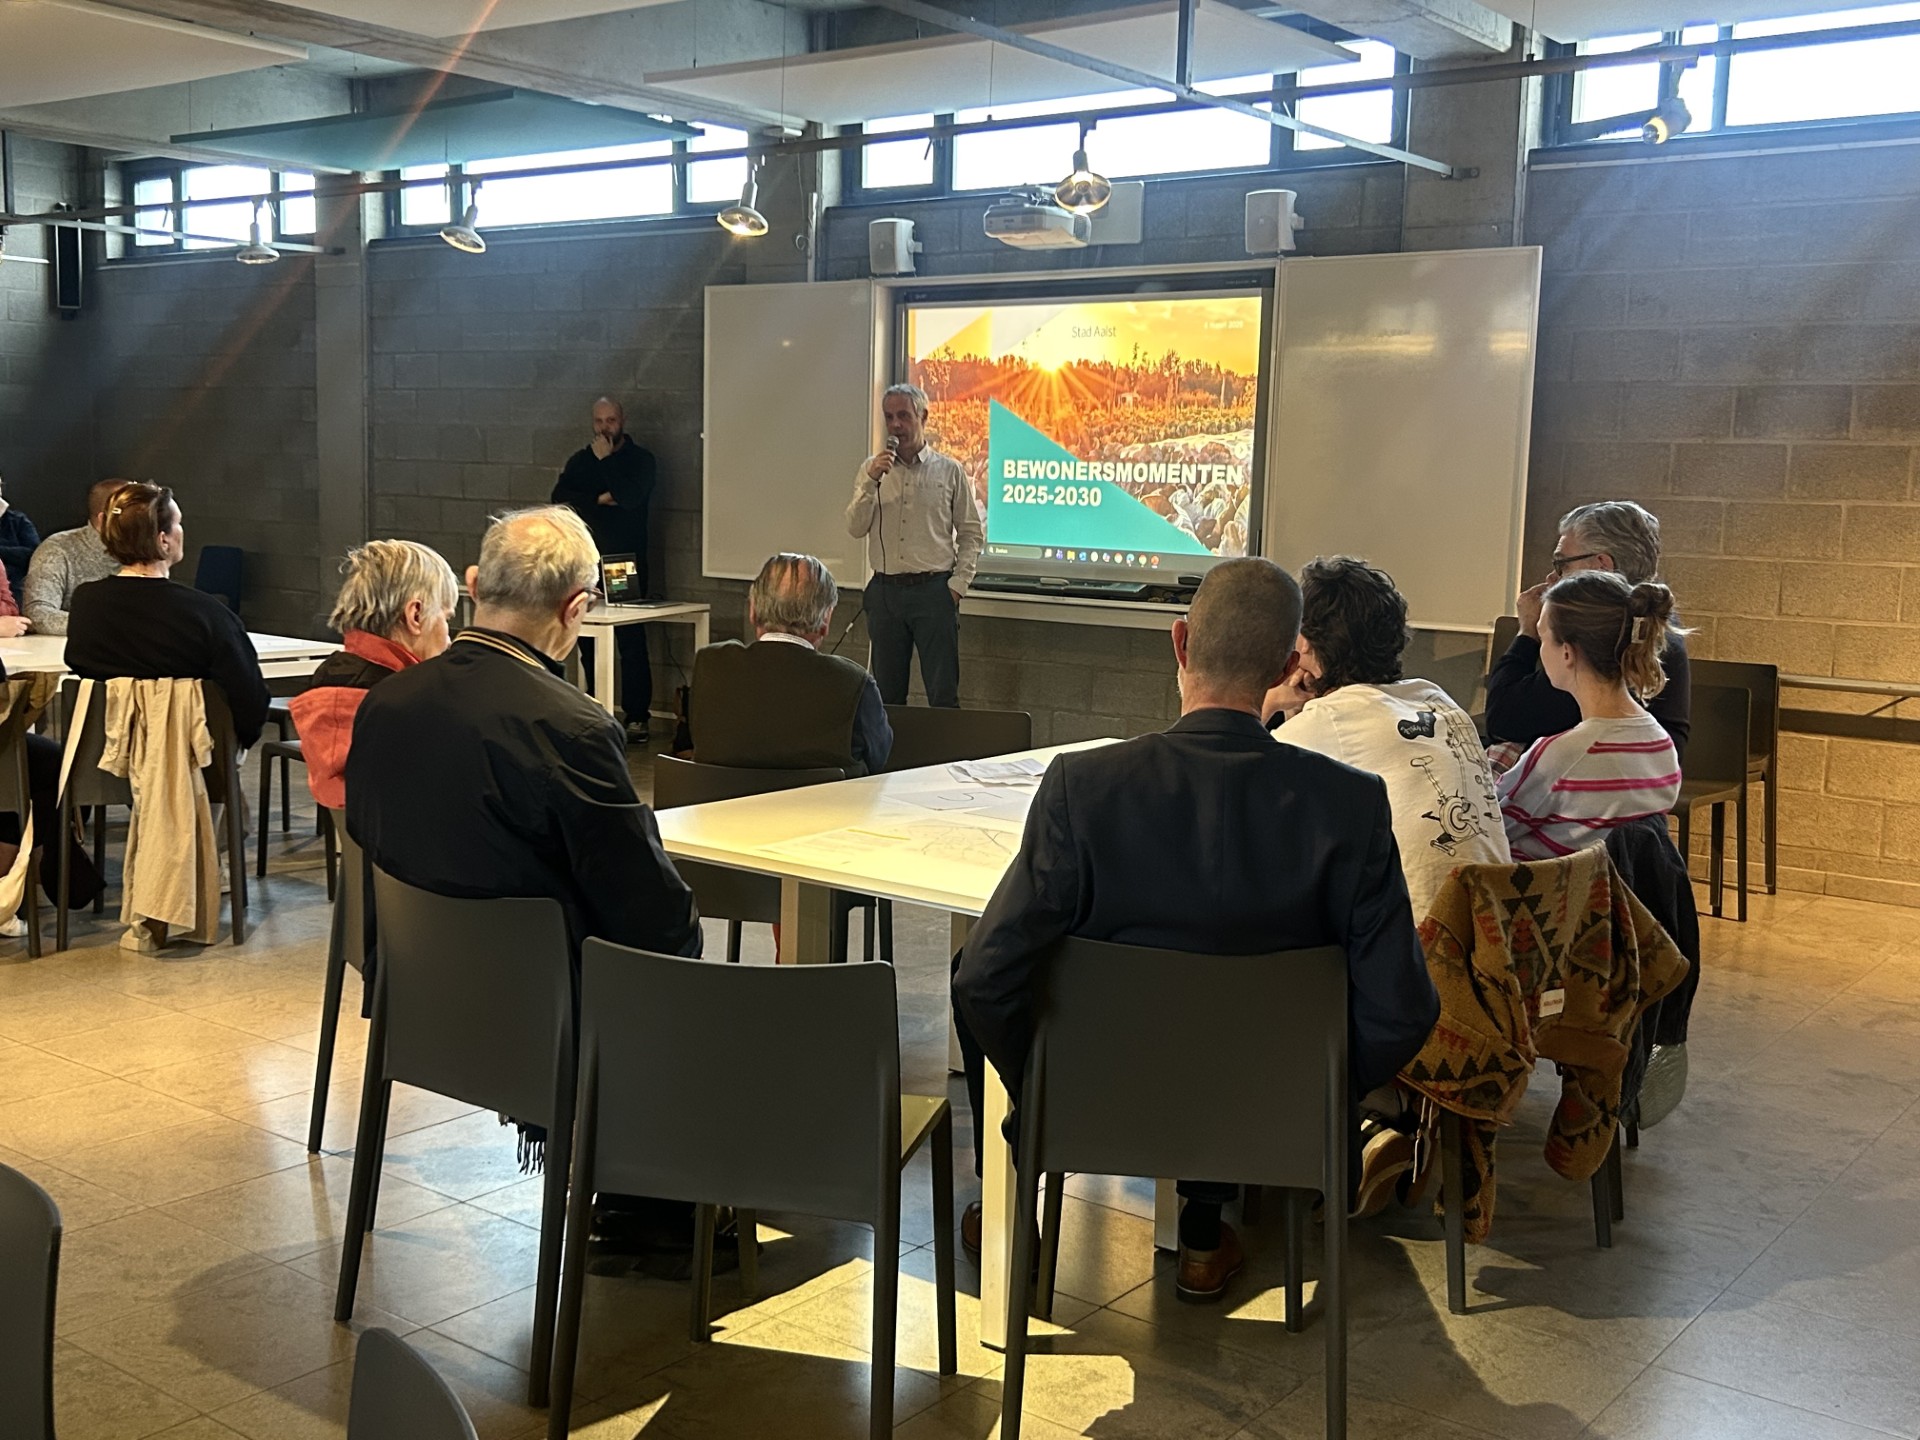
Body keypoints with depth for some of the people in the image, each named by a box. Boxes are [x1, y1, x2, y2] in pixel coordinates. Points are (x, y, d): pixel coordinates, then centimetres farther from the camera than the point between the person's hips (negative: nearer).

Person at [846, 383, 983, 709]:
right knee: (887, 694, 9)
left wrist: (958, 584, -5)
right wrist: (872, 482, -11)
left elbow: (972, 532, 4)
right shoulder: (871, 469, 9)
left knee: (943, 694, -4)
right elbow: (855, 528, 0)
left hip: (934, 590, -2)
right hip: (885, 591, 3)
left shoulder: (949, 470, 3)